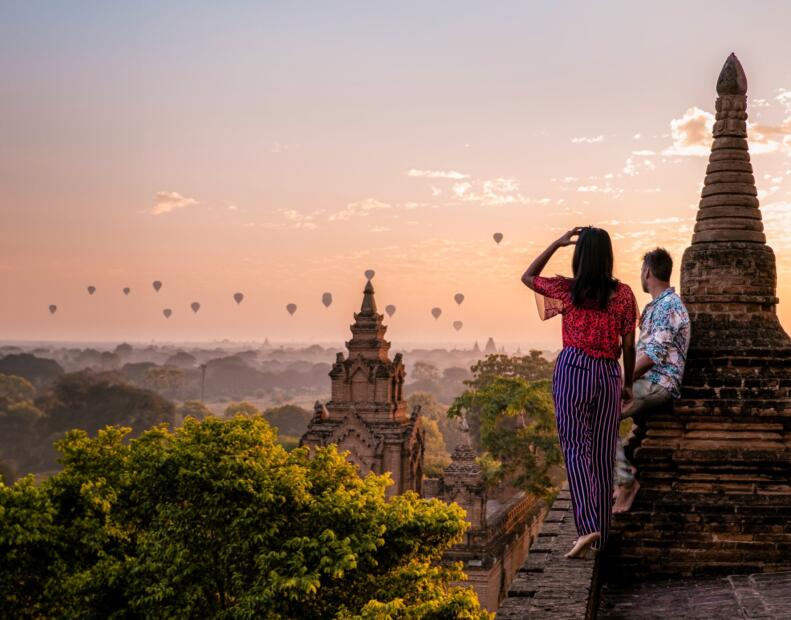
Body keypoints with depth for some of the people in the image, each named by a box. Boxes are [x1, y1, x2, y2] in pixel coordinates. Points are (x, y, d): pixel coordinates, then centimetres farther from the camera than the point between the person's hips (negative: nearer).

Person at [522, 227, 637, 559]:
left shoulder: (569, 289, -4)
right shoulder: (623, 293, 0)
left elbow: (527, 277, 14)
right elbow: (628, 346, 3)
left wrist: (557, 243, 11)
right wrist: (628, 384, 16)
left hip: (573, 369, -2)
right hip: (609, 373, 3)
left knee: (575, 449, -2)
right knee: (603, 454, 9)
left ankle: (587, 526, -19)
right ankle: (600, 536, 16)